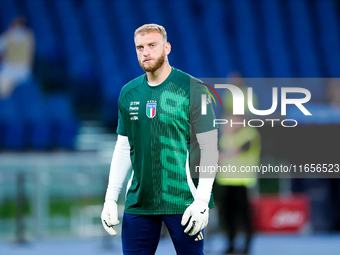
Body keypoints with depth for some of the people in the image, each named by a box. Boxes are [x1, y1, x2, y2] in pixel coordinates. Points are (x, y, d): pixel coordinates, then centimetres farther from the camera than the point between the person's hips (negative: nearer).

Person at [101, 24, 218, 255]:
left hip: (182, 201, -4)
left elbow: (209, 147, -7)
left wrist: (202, 200, -14)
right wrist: (111, 198, 9)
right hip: (139, 201, 4)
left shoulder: (192, 89, -5)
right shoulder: (129, 93, 10)